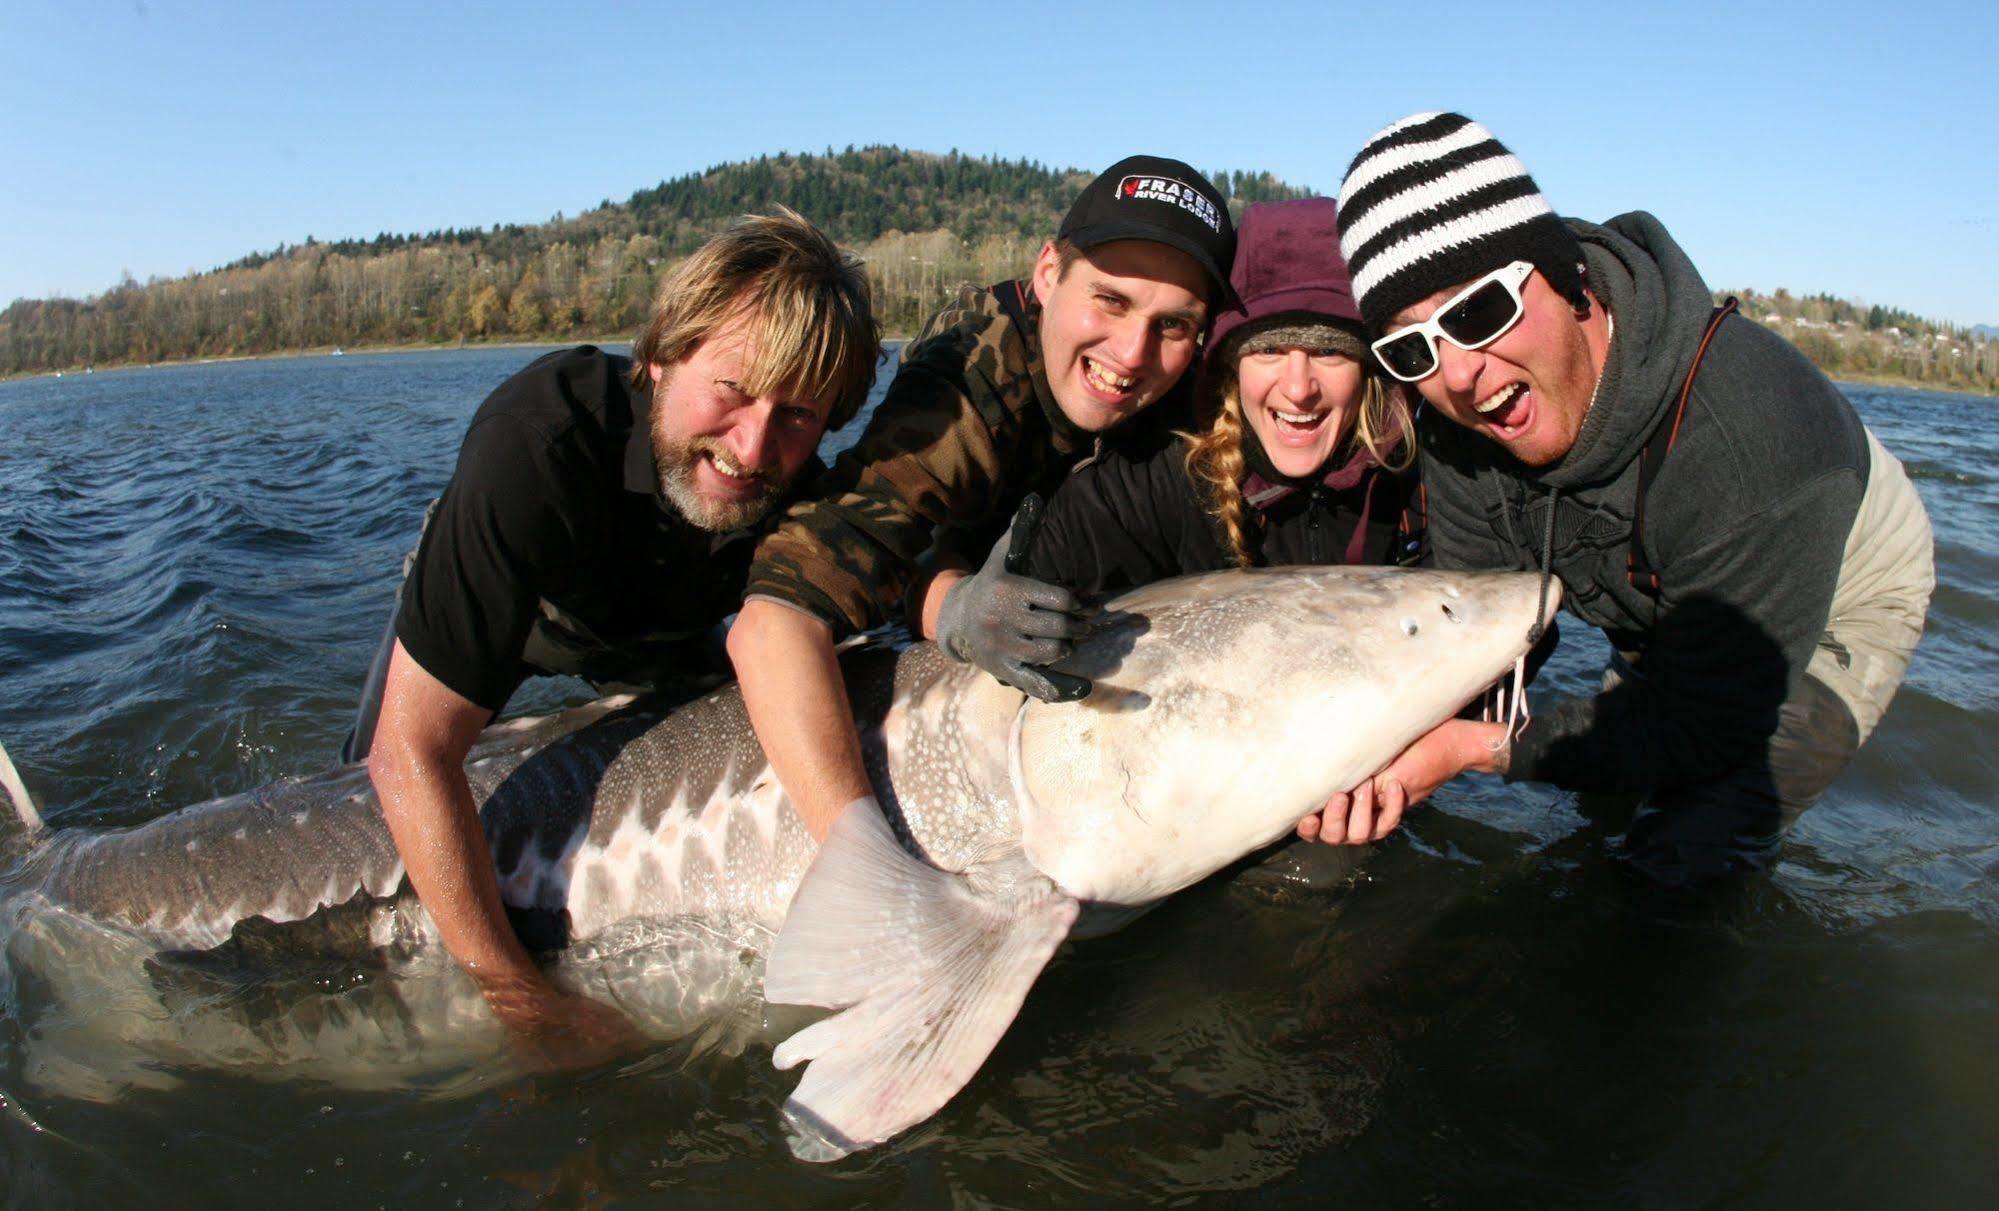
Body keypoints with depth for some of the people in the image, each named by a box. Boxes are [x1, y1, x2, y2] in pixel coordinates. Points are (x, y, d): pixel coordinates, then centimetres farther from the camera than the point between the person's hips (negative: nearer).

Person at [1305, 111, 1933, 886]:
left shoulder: (1746, 444, -45)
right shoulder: (1456, 416, -26)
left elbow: (1705, 734, -36)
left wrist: (1477, 748, -40)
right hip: (1661, 611, 5)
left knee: (1684, 861, -9)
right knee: (1598, 812, 19)